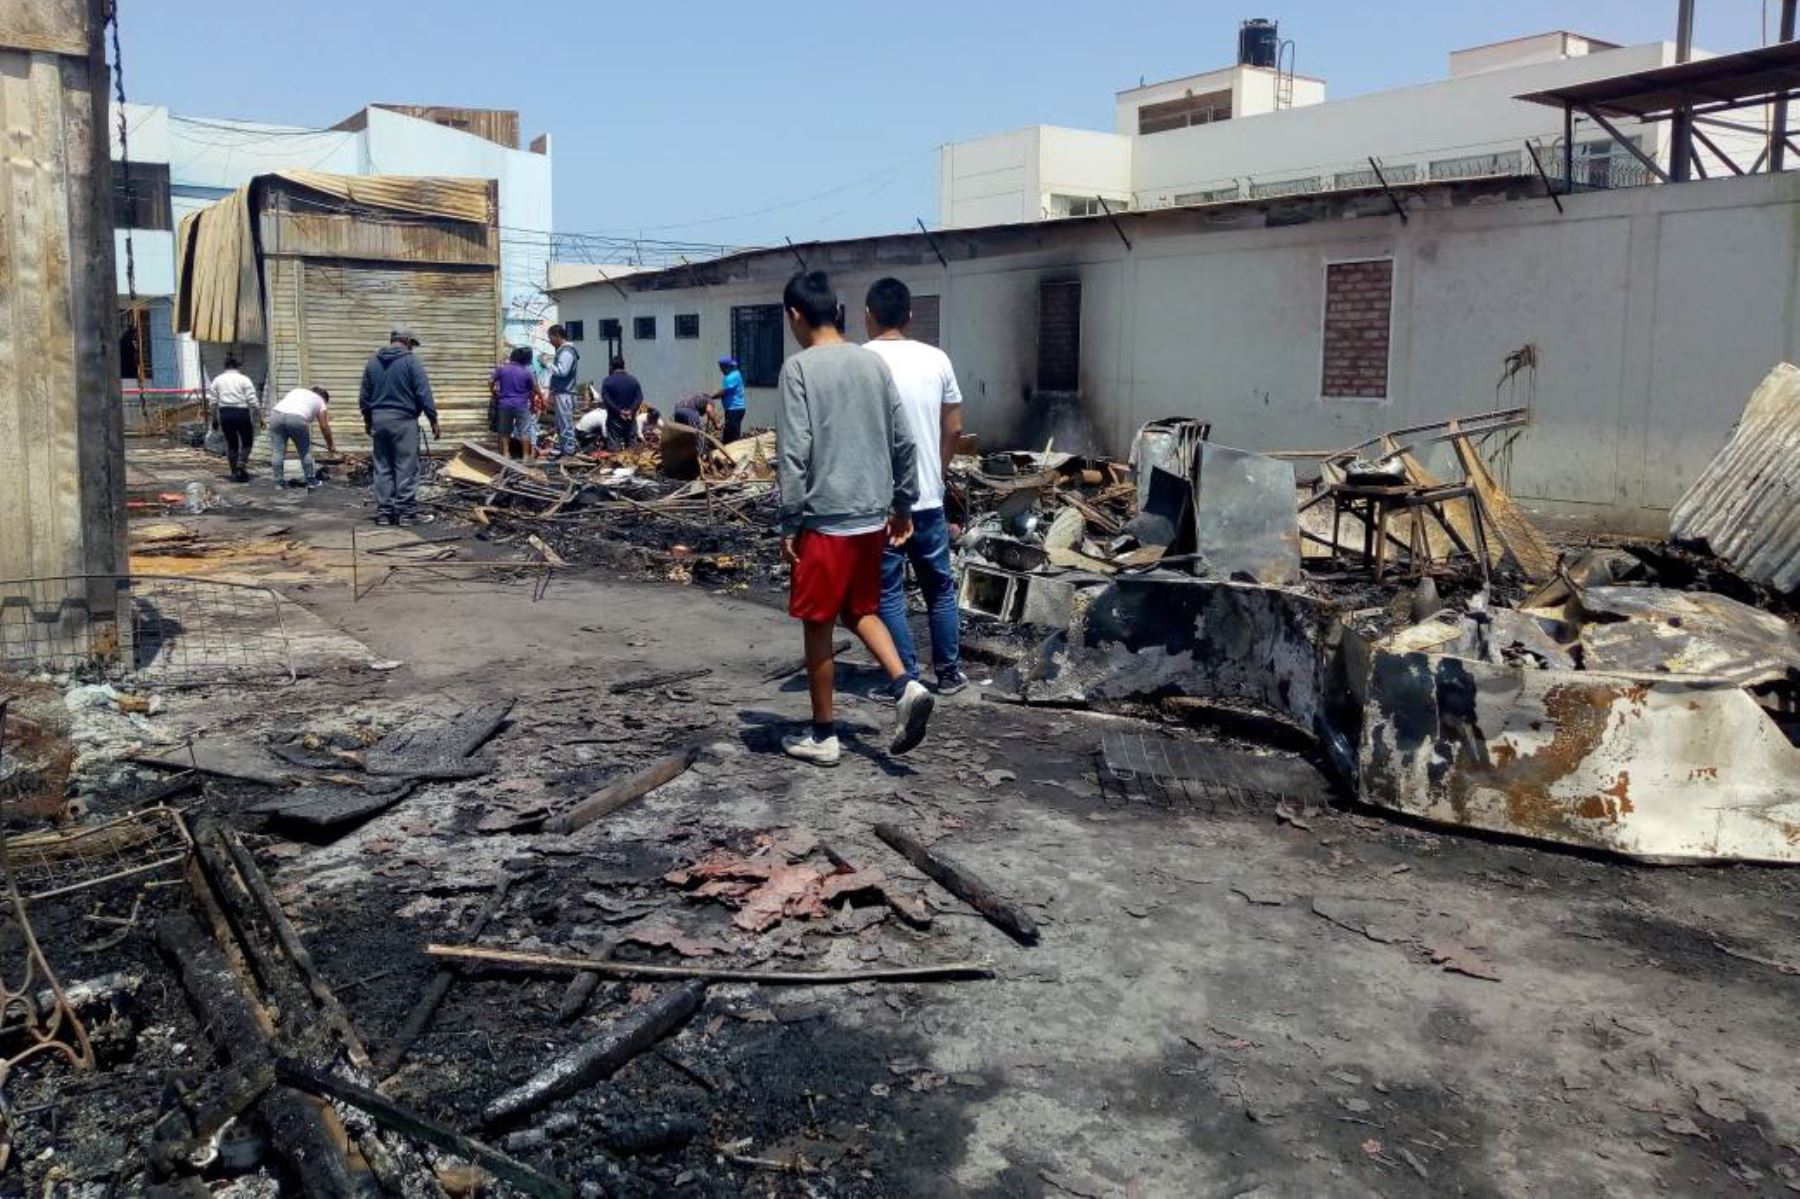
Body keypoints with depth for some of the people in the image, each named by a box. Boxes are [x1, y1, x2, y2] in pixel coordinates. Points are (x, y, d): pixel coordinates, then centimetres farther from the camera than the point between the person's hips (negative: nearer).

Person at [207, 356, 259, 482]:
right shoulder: (244, 379, -1)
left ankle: (235, 473, 13)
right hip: (241, 412, -4)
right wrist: (256, 417, 2)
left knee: (231, 443, 12)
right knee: (247, 442, 11)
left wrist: (215, 419, 16)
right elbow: (253, 402, -7)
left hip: (224, 413, 4)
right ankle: (241, 464, -9)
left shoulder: (217, 380, 11)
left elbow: (213, 402, 10)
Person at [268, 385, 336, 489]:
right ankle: (311, 480, 21)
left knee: (277, 451, 9)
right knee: (305, 451, 13)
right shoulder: (319, 401, 24)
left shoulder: (296, 390, 35)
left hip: (276, 414, 3)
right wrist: (330, 445, 32)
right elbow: (324, 426, 22)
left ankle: (279, 482, 13)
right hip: (297, 418, -3)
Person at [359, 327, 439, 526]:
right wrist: (433, 420, -5)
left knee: (382, 467, 9)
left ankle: (384, 512, 9)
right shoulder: (410, 360, -6)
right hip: (403, 420, -5)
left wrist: (367, 419, 25)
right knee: (406, 468, -2)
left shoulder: (373, 360, 11)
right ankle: (406, 512, -4)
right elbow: (424, 394, -10)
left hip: (379, 419, 5)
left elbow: (364, 395, 15)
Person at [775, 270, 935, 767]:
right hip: (872, 515, 6)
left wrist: (789, 523, -10)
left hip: (825, 519, -6)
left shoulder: (799, 368, -11)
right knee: (861, 610, 21)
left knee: (818, 625, 6)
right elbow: (903, 441, 9)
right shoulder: (874, 363, 7)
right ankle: (906, 687, 1)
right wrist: (903, 504, 18)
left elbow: (793, 453, -16)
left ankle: (822, 735, 14)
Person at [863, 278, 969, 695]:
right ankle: (949, 673, 24)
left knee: (889, 593, 6)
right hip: (928, 497, 4)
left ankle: (907, 679, 10)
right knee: (940, 588, 16)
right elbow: (953, 428, 6)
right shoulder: (936, 359, 1)